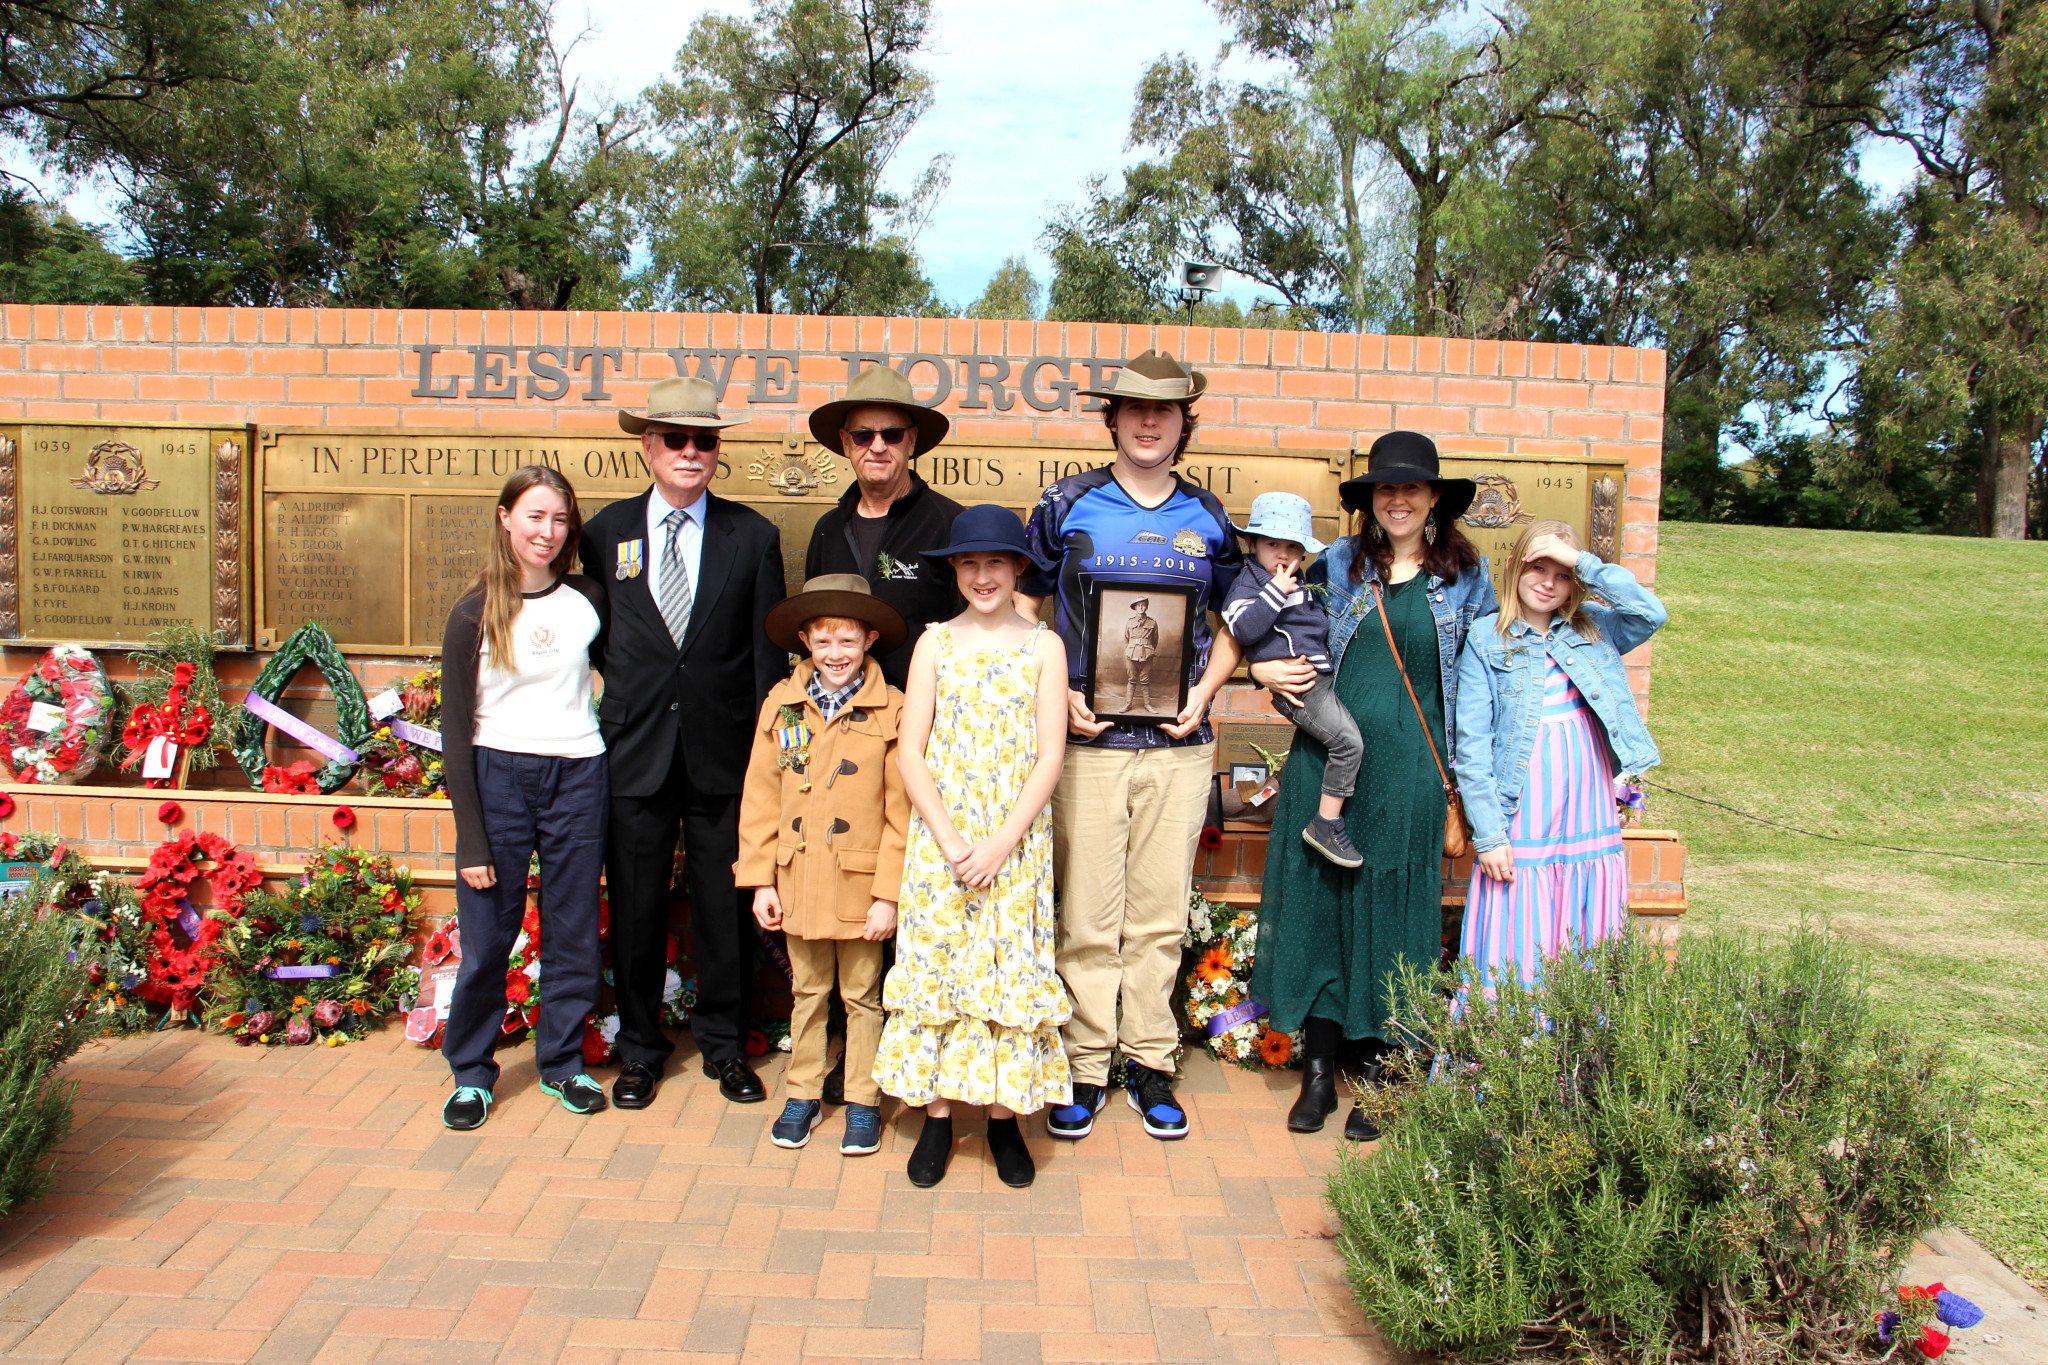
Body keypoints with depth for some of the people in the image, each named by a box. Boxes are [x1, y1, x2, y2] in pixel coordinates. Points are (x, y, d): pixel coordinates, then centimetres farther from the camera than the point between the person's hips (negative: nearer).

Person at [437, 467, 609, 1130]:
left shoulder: (587, 601, 5)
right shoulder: (475, 614, -2)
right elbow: (456, 731, -2)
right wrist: (472, 839, -7)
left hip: (578, 777, 2)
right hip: (497, 776, -2)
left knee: (574, 935, 8)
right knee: (487, 938, 3)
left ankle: (562, 1061, 25)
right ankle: (471, 1071, 21)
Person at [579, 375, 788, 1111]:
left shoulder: (753, 536, 3)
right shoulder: (607, 531, 6)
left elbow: (769, 651, 2)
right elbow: (595, 636, 9)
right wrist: (607, 723, 2)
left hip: (722, 750, 0)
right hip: (634, 749, 1)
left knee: (725, 905, 8)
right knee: (635, 906, 9)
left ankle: (724, 1044, 26)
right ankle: (639, 1048, 27)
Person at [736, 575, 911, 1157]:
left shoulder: (891, 711, -8)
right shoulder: (781, 705, 2)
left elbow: (900, 812, -8)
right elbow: (760, 799, 4)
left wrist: (889, 893, -11)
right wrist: (760, 880, 1)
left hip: (861, 885, -3)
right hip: (798, 882, 3)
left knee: (862, 996, 10)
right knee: (807, 992, 16)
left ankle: (862, 1102, 25)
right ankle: (804, 1096, 30)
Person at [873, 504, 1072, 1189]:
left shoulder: (1043, 646, 1)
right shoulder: (935, 643, 3)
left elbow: (1050, 756, -3)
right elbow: (910, 751, 0)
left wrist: (1001, 843, -12)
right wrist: (948, 838, -10)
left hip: (1017, 840, -1)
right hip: (939, 835, 1)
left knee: (1010, 965, 3)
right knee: (934, 961, 4)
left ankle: (1004, 1113, 18)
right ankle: (937, 1114, 17)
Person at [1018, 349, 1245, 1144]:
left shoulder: (1208, 519, 9)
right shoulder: (1067, 505, 3)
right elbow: (1022, 609, 6)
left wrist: (1203, 694, 0)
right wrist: (1058, 695, -7)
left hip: (1179, 743, 2)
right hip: (1089, 737, -2)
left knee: (1161, 913, 8)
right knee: (1087, 914, 2)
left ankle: (1151, 1062, 21)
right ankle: (1085, 1068, 15)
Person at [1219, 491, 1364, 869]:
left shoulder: (1302, 586, 22)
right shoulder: (1248, 583, -4)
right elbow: (1243, 628, -23)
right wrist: (1275, 591, -22)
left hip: (1322, 677, 10)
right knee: (1348, 740, -19)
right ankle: (1326, 824, -12)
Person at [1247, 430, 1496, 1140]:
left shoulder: (1465, 576, 4)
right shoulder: (1336, 565, 6)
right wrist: (1265, 668, -3)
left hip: (1408, 768, -1)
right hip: (1327, 755, 1)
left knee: (1391, 908, 4)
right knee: (1318, 901, 4)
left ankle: (1377, 1079, 17)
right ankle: (1318, 1071, 17)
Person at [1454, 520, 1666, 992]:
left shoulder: (1594, 627, 10)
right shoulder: (1485, 639, -1)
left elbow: (1651, 613, -10)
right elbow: (1472, 745, -4)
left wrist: (1583, 561, -11)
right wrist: (1487, 833, -10)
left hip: (1591, 822, 3)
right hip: (1521, 826, -3)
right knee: (1516, 960, 0)